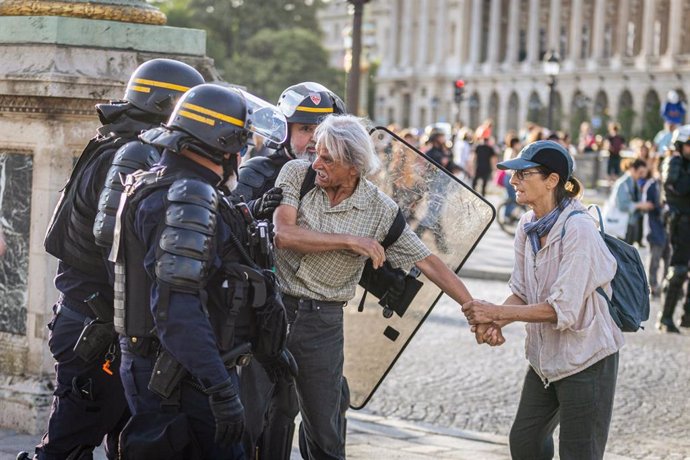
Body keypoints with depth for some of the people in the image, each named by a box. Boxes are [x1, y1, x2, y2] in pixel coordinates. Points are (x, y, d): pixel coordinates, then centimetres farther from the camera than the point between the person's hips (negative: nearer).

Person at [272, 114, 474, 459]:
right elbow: (284, 234, -16)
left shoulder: (381, 210, -3)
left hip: (322, 319, 0)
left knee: (323, 429, 4)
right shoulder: (296, 174, -3)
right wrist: (351, 241, -17)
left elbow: (427, 262, 1)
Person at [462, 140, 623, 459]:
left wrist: (496, 312, -23)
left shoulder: (578, 229, -23)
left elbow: (563, 309, -26)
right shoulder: (528, 225, 1)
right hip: (545, 356, 8)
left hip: (586, 360, -8)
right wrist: (492, 322, -15)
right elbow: (522, 293, 5)